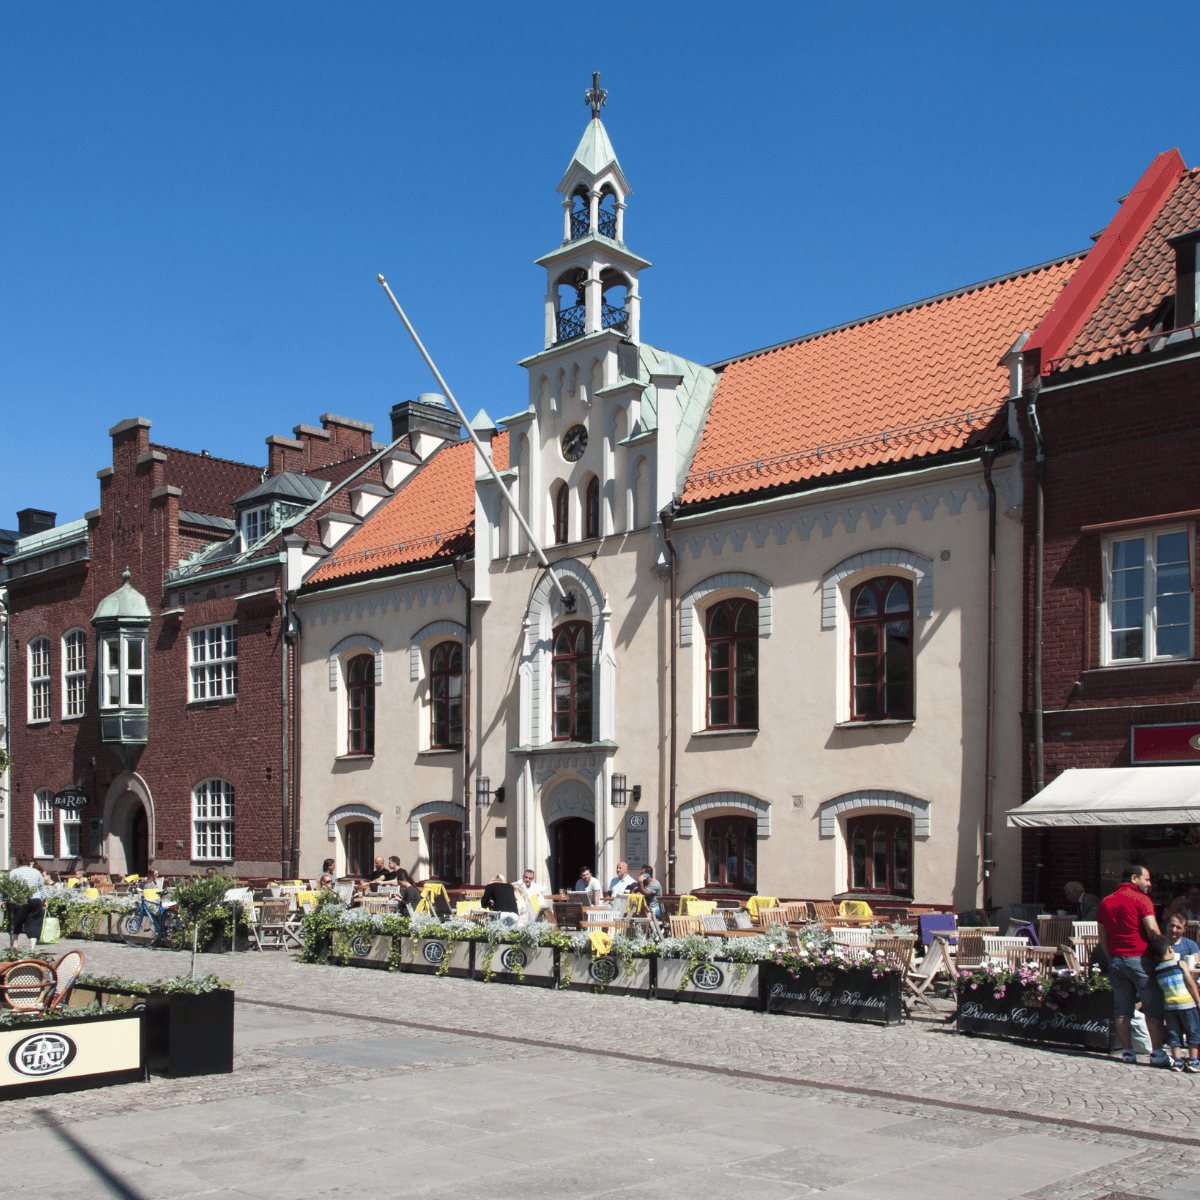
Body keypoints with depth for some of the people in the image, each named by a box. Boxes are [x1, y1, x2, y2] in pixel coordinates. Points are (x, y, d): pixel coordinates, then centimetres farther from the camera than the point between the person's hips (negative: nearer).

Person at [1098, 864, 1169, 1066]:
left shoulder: (1106, 902, 13)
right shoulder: (1140, 899, -6)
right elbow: (1152, 929, -16)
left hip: (1116, 960, 6)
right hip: (1139, 958, -6)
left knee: (1122, 1009, 8)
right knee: (1153, 1008, 1)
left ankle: (1128, 1052, 10)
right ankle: (1157, 1053, 1)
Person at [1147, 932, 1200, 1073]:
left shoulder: (1157, 970, 7)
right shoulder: (1180, 964, -4)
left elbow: (1159, 990, 9)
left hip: (1169, 1005, 3)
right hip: (1186, 1003, -3)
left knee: (1174, 1034, 10)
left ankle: (1177, 1061, 7)